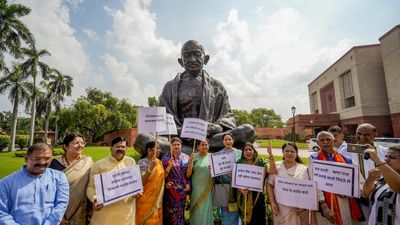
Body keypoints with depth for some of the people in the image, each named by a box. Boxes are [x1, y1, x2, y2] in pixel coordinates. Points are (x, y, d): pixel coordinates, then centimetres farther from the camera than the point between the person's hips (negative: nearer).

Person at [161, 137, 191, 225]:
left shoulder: (186, 157, 0)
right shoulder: (166, 157, -4)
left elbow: (188, 174, -3)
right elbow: (163, 174, -7)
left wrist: (190, 162, -17)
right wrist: (170, 166, -23)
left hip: (182, 189, 2)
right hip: (170, 190, -1)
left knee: (180, 211, 13)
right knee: (170, 211, 7)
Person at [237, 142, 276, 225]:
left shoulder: (261, 163, 0)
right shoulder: (239, 164, 2)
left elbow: (272, 170, -17)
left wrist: (270, 155, -22)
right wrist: (240, 189, -15)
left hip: (258, 197, 0)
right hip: (244, 198, 1)